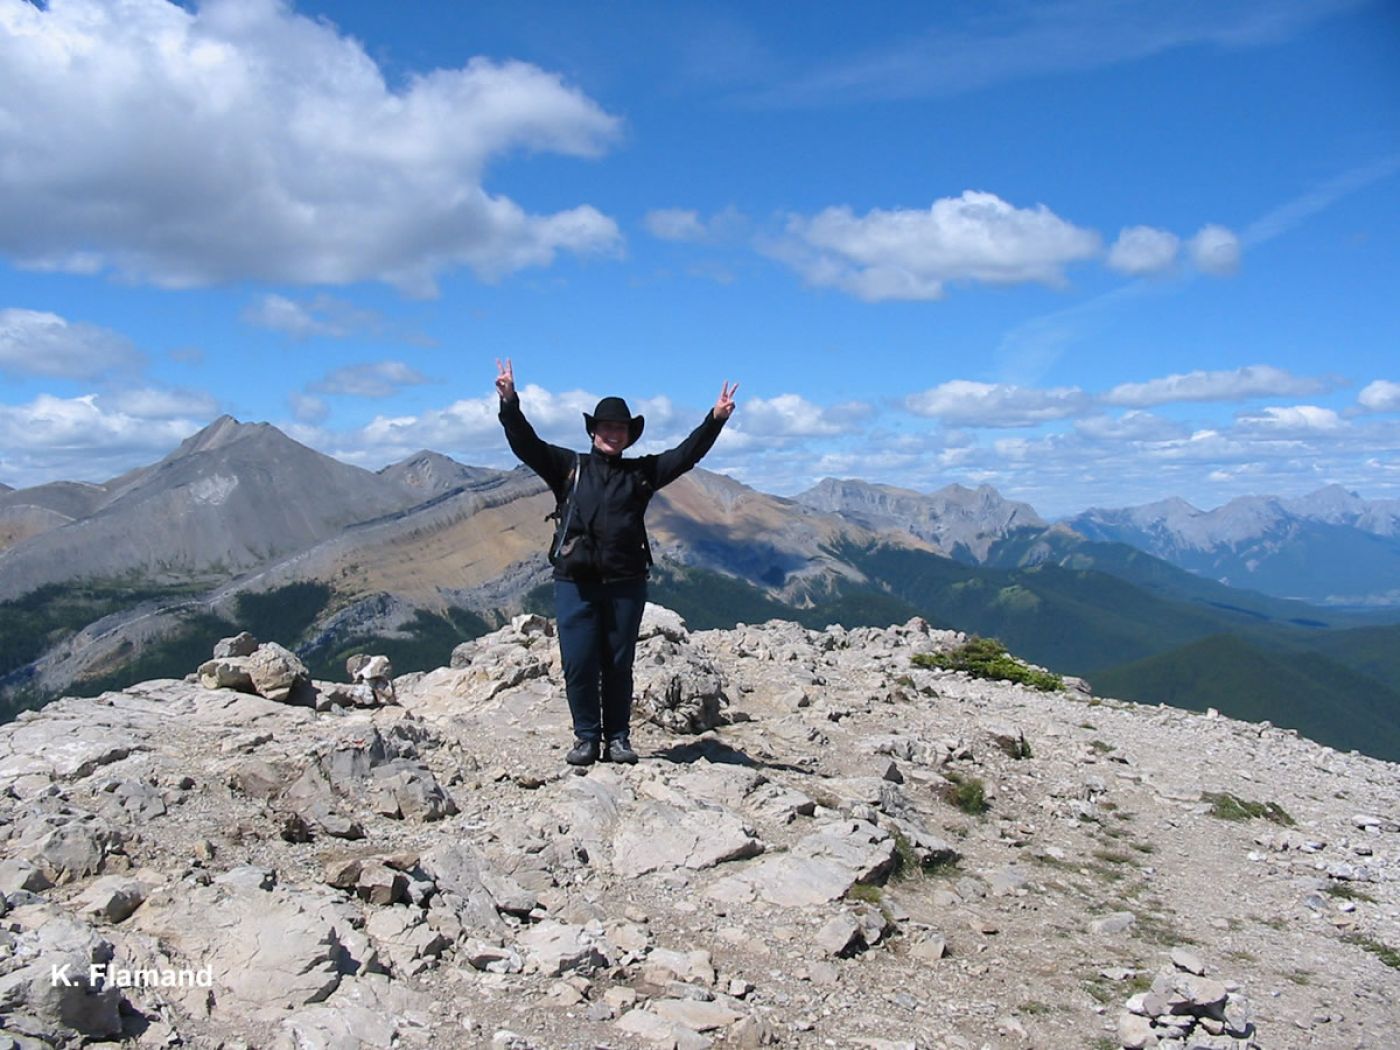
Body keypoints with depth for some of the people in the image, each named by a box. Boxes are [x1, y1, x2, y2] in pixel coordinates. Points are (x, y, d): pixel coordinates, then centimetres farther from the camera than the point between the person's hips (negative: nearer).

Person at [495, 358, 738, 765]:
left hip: (626, 583, 1)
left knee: (618, 665, 6)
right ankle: (586, 737, 12)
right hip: (575, 582, -1)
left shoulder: (641, 472, 13)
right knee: (579, 664, -1)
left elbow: (686, 454, 6)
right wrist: (510, 404, -13)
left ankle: (618, 739, 16)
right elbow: (526, 444, 1)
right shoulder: (568, 467, 11)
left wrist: (715, 420, -6)